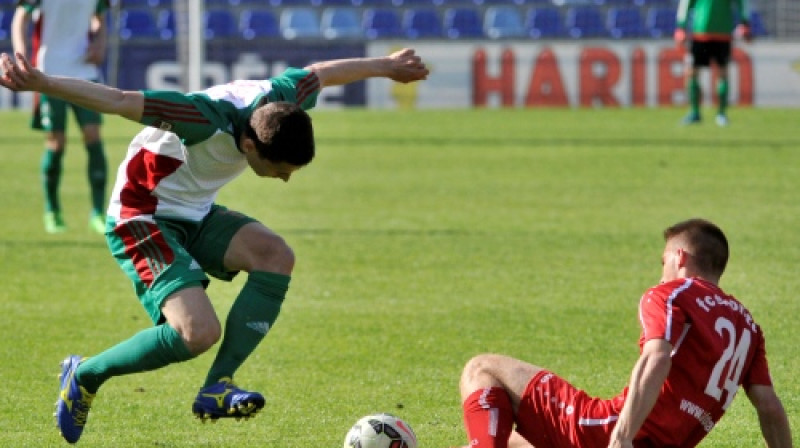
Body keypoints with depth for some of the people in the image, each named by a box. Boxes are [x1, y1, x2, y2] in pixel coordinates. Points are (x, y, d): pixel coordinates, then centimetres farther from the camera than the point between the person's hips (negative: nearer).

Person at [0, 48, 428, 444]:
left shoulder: (282, 98, -13)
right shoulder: (208, 118, -35)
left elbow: (323, 72, 10)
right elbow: (118, 100, -40)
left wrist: (387, 65, 28)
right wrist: (40, 83, -51)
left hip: (197, 214, 8)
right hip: (141, 220, -8)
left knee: (277, 255, -19)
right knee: (200, 332, -25)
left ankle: (216, 387, -13)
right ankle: (85, 376, -2)